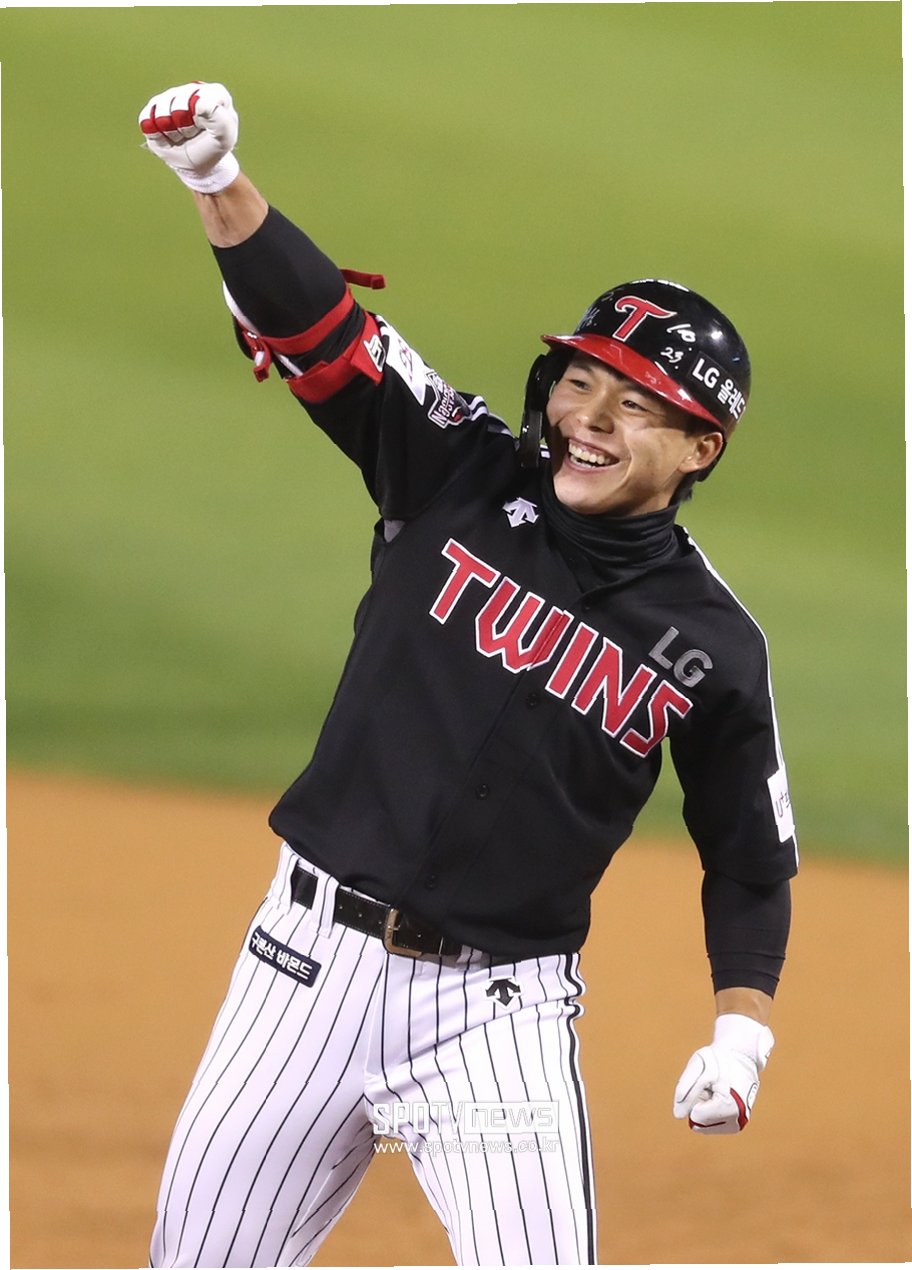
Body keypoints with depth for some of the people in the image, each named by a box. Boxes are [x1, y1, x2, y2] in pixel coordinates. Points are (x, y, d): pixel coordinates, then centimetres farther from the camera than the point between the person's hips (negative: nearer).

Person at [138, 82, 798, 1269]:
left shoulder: (712, 643, -2)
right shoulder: (466, 479, 0)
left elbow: (751, 858, 7)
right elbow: (314, 324, -11)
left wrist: (741, 1031, -7)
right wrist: (218, 180, -26)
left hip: (496, 1007, -2)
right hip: (315, 954, 2)